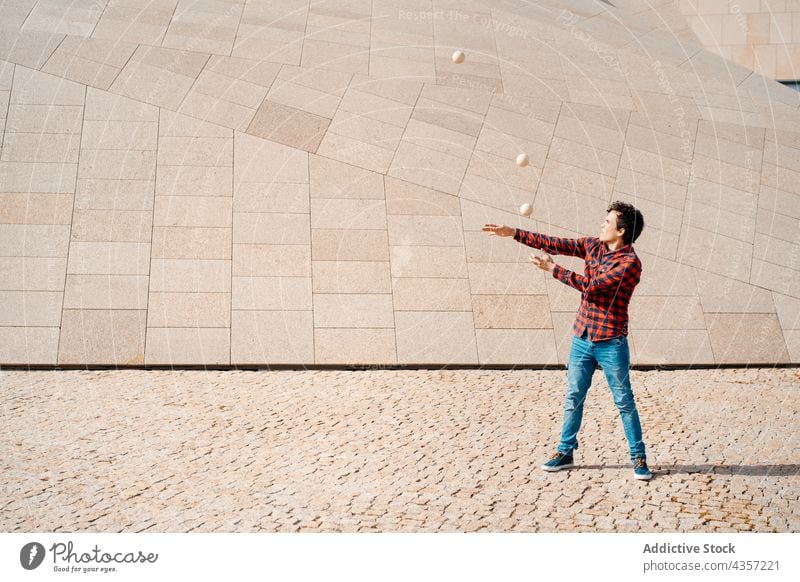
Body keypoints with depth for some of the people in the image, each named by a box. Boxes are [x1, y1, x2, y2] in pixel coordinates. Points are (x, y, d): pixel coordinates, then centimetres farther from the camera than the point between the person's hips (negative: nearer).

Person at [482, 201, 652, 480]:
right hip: (582, 338, 6)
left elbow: (591, 285, -22)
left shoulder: (630, 263, -17)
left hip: (611, 343, -6)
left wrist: (552, 268, -19)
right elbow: (555, 244, 7)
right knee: (573, 397, 11)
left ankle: (638, 458, 8)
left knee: (624, 402, 0)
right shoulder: (593, 245, 6)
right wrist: (513, 233, 2)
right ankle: (565, 452, 20)